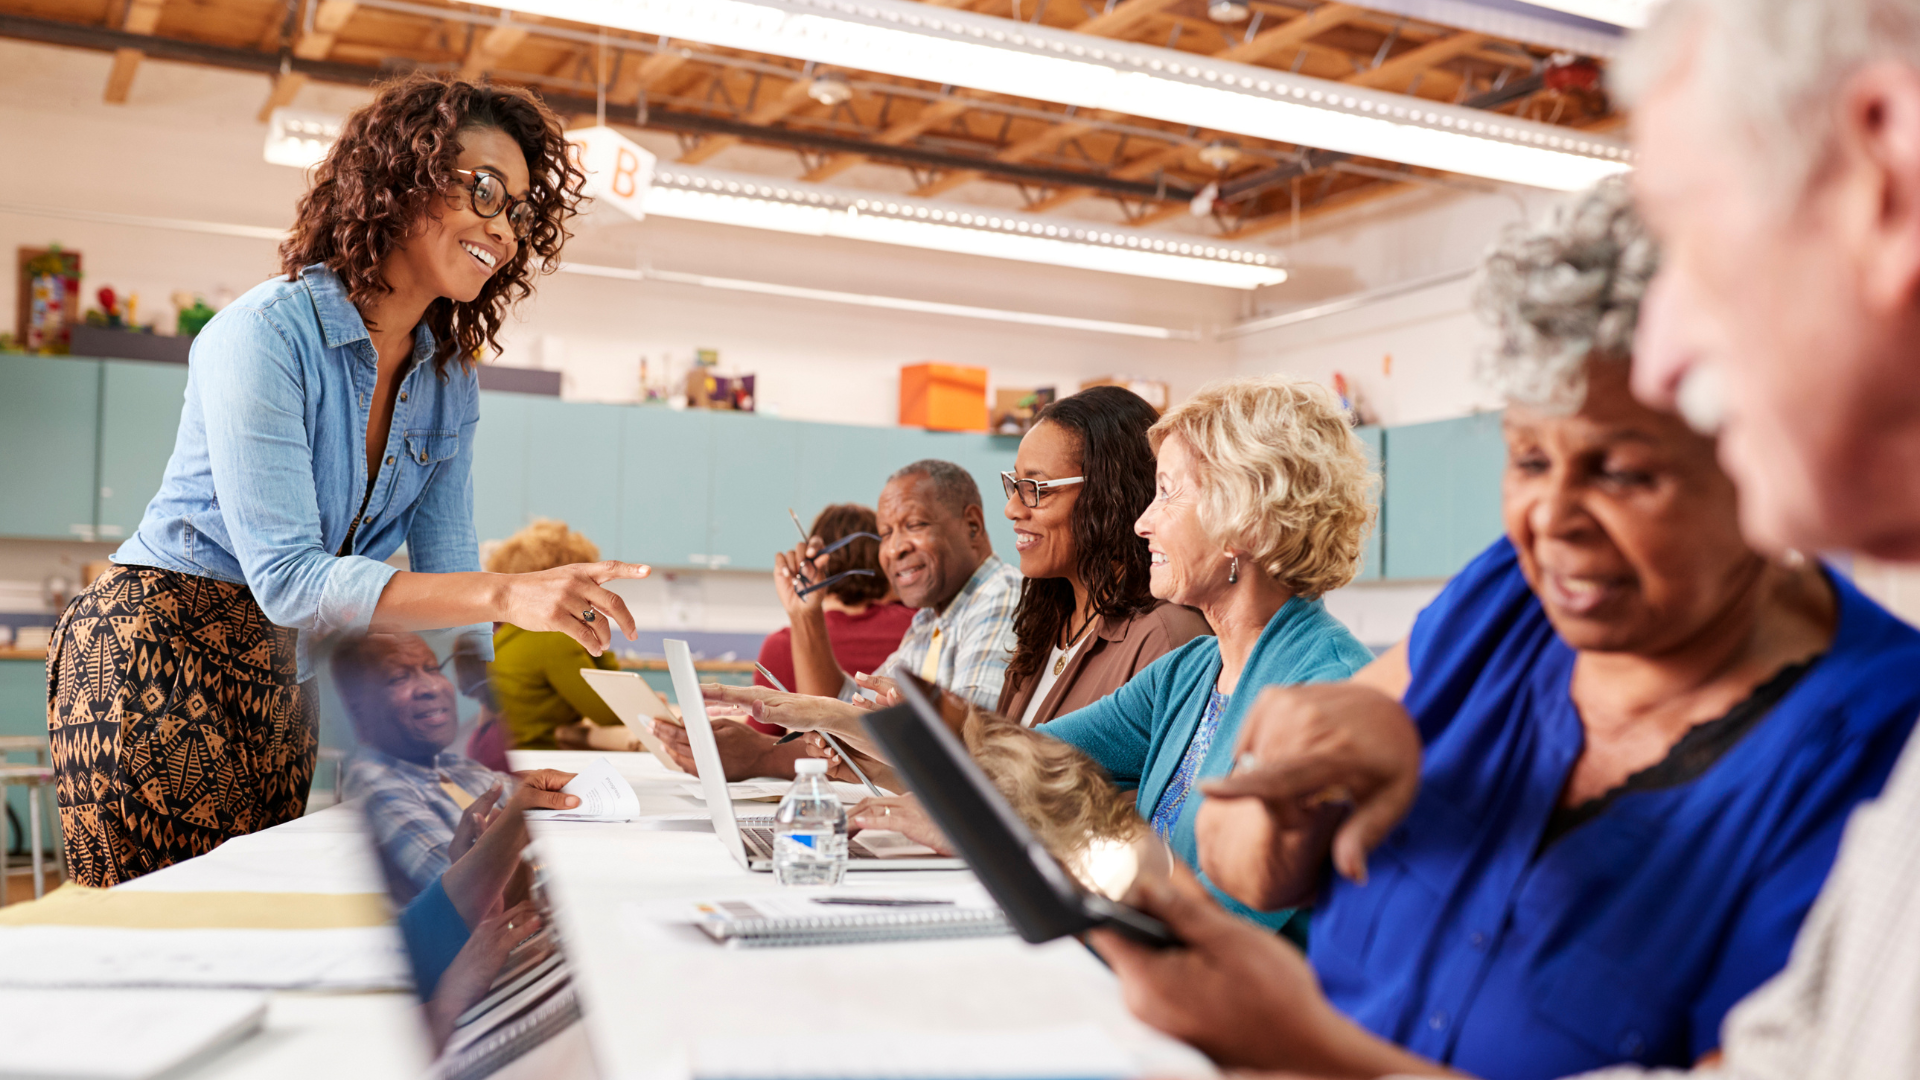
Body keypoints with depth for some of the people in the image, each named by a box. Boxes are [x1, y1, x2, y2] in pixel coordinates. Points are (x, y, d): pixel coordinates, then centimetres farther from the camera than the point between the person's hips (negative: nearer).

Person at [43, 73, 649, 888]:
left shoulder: (449, 379, 4)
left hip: (284, 681, 7)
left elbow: (443, 568, 5)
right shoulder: (265, 334, -19)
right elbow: (288, 578, -27)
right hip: (153, 657, -7)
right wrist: (507, 597, -37)